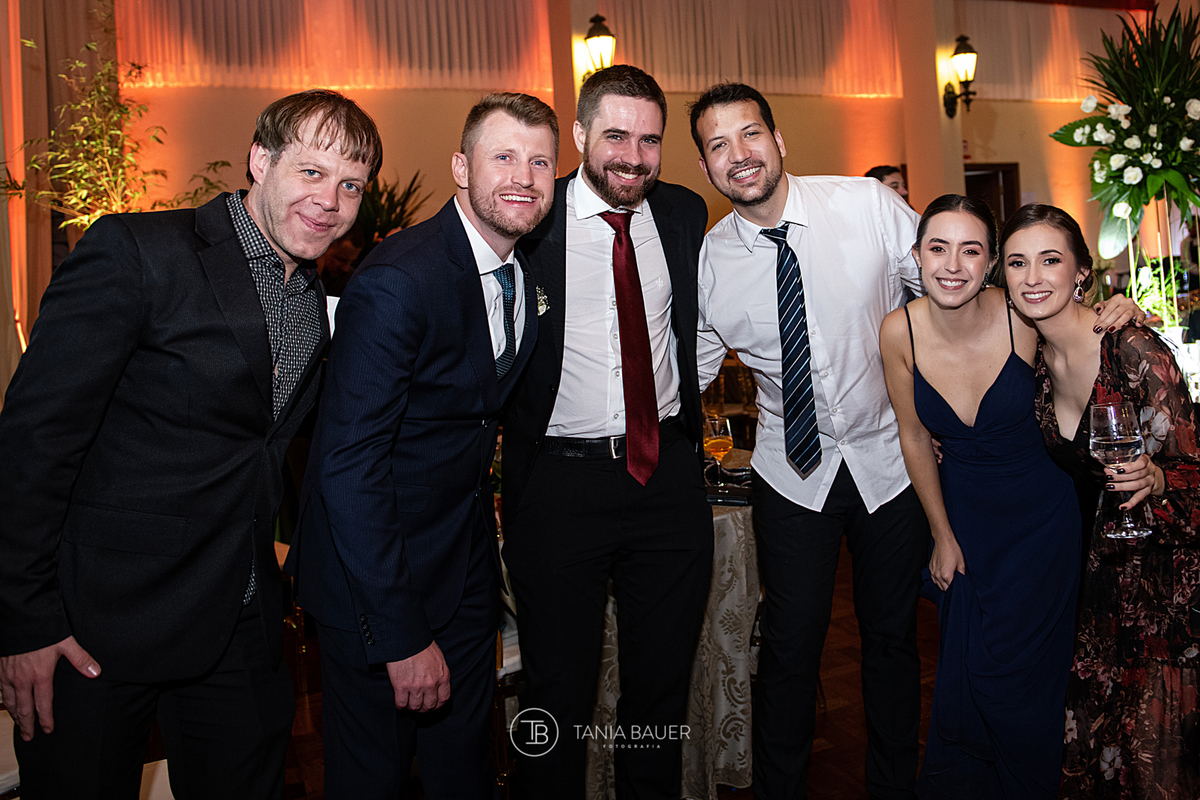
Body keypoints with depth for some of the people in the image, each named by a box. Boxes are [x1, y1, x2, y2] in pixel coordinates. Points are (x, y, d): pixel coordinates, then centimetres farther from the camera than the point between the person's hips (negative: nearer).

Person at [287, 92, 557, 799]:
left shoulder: (525, 276, 2)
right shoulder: (398, 280, -24)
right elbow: (348, 463, -25)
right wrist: (402, 635, -23)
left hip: (469, 571, 7)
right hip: (376, 576, -6)